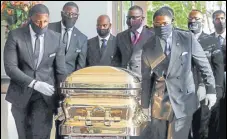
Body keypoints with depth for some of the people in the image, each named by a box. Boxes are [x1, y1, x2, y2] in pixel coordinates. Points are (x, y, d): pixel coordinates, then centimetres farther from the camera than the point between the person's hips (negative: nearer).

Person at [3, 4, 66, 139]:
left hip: (46, 95, 0)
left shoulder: (56, 38, -2)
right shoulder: (15, 36, -7)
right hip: (21, 94, 0)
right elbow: (10, 67, -14)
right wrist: (34, 84, -24)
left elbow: (61, 70, 2)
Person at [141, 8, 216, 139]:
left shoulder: (188, 38, -6)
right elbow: (146, 78, 7)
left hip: (183, 100, -2)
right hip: (159, 102, 2)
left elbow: (204, 64, 0)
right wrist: (145, 104, 10)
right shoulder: (148, 47, 0)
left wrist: (211, 90, -1)